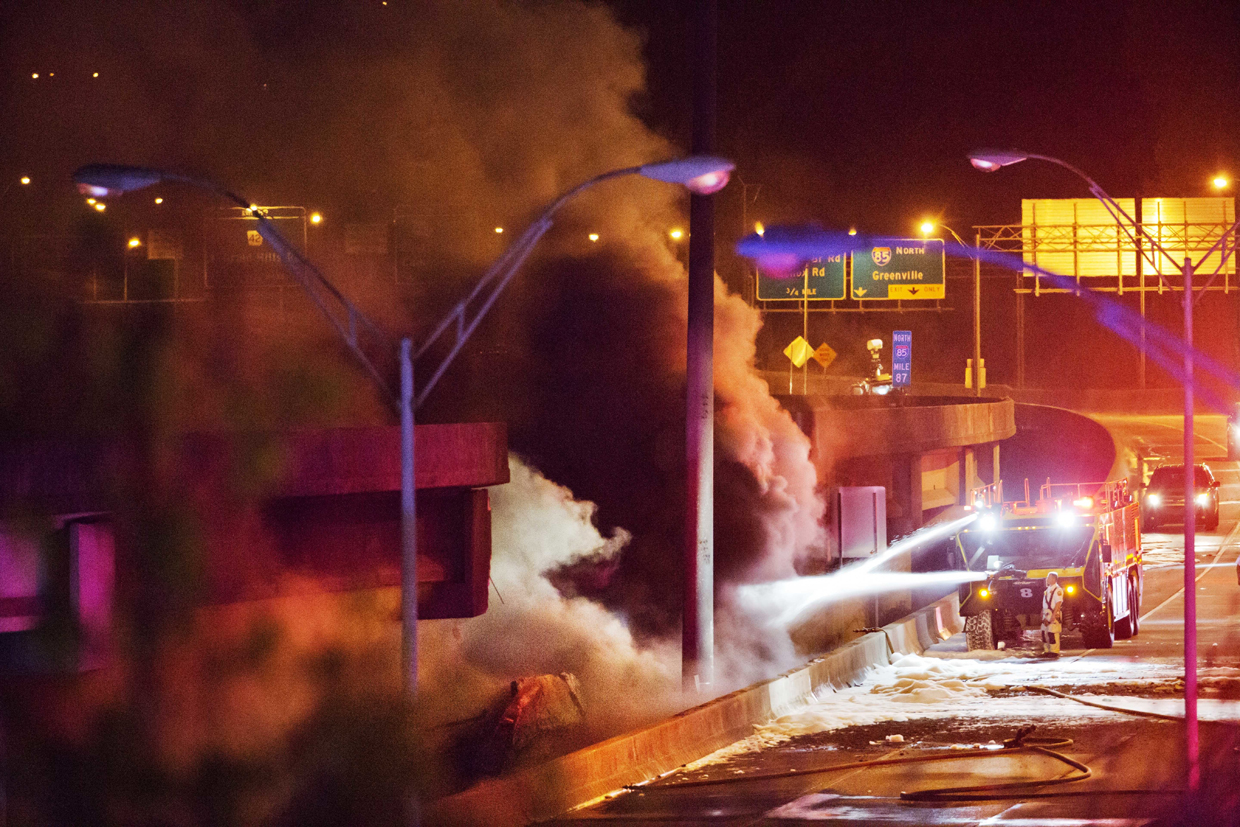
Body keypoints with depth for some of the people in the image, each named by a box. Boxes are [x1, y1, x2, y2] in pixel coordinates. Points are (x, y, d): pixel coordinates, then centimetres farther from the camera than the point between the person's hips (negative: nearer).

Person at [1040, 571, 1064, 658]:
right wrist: (1043, 613, 19)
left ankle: (1054, 651, -5)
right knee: (1045, 632, 10)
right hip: (1046, 614, 9)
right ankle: (1047, 650, 17)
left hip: (1054, 614, -9)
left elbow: (1058, 603, -17)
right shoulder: (1048, 589, 18)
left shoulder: (1057, 590, -10)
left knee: (1052, 633, -9)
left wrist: (1054, 615, -22)